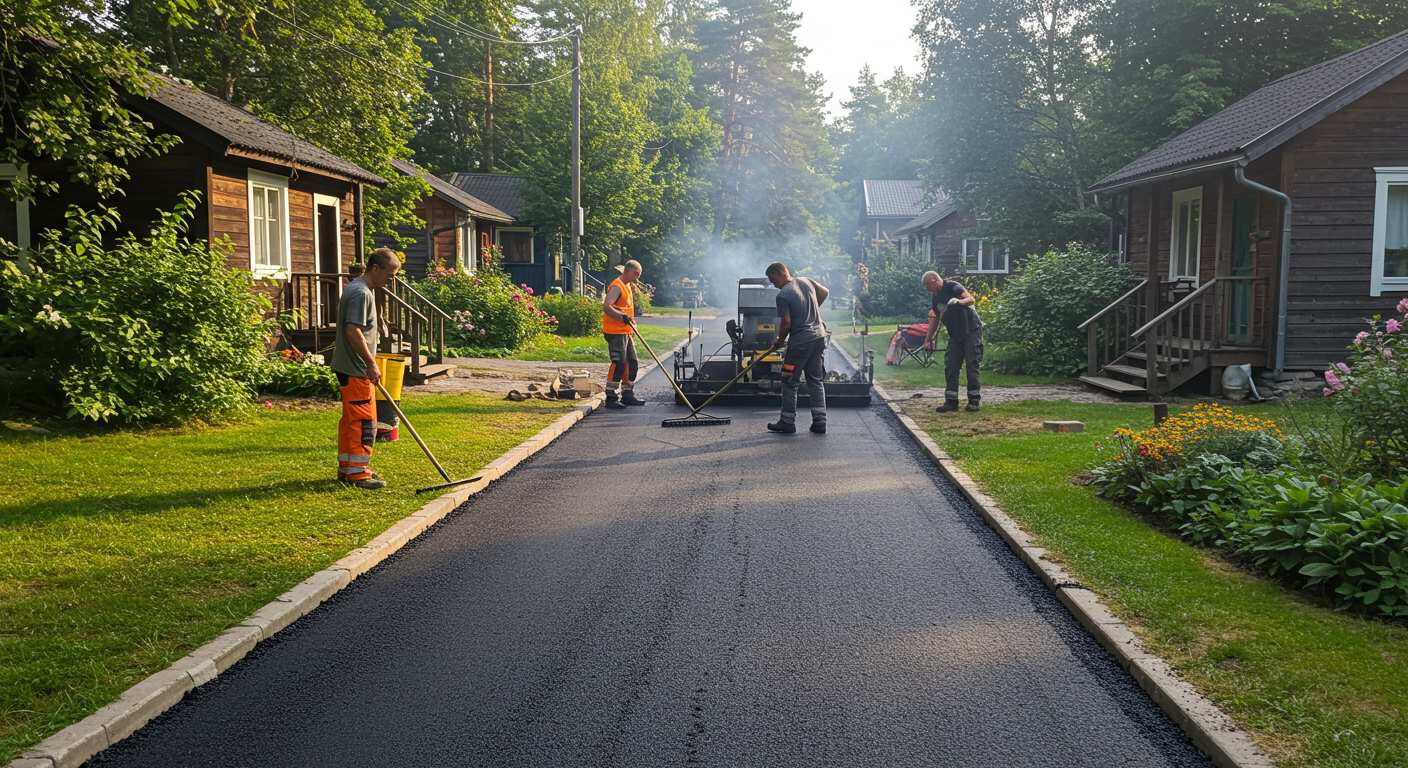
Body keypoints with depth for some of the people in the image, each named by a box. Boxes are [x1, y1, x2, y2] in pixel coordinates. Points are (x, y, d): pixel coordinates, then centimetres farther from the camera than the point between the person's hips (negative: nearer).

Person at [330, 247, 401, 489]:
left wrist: (368, 363, 23)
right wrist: (371, 364, -20)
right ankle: (357, 472, -2)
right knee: (364, 421, -6)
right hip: (356, 369, -11)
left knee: (351, 419, 16)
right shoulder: (361, 293, -18)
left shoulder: (358, 288, 16)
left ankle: (347, 467, 24)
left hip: (351, 367, 11)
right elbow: (353, 331, -25)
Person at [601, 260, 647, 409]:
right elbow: (606, 307, -26)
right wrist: (622, 316, -35)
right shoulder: (616, 286, -14)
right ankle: (611, 398, -9)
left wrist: (631, 320, 27)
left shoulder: (628, 286, 19)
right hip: (615, 332, -10)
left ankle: (627, 395, 21)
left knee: (632, 363, 12)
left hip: (625, 332, 10)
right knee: (619, 364, -13)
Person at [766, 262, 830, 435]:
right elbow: (825, 293, 22)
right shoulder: (806, 281, 7)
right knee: (817, 381, 11)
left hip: (800, 341, -7)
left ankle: (787, 422, 10)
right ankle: (820, 422, 10)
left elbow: (786, 323, -16)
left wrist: (779, 340, 1)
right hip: (819, 336, 7)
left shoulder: (783, 295, -13)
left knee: (789, 382, 5)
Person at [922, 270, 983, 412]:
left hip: (972, 331, -8)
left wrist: (959, 302, -45)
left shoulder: (953, 287, -13)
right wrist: (928, 340, 17)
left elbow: (971, 299, -25)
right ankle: (951, 401, 5)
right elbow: (935, 319, 19)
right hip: (955, 335, 8)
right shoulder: (936, 297, 11)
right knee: (950, 367, 2)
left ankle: (975, 400, 1)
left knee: (972, 365, -6)